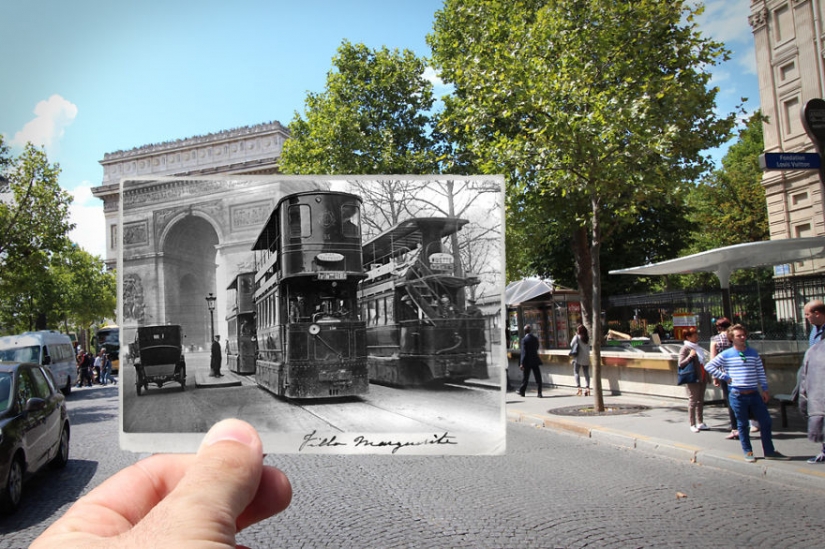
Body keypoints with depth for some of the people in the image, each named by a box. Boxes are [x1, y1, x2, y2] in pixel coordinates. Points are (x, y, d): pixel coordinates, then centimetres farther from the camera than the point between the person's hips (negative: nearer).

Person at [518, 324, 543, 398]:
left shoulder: (524, 340, -12)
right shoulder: (535, 339, 3)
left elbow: (523, 352, -16)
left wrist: (522, 363, -15)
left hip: (527, 361, -3)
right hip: (535, 361, 3)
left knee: (525, 377, 10)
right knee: (538, 377, 2)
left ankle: (522, 391, 23)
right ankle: (539, 393, -2)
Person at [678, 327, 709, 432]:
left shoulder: (698, 348, 16)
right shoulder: (685, 348, -9)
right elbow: (681, 364, -15)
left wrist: (706, 376, 20)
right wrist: (690, 356, -25)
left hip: (702, 378, 8)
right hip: (692, 379, -8)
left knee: (700, 401, 11)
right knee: (693, 401, -2)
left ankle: (700, 423, 18)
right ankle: (692, 424, 4)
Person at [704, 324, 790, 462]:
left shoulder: (753, 354, 7)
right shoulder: (726, 355, -3)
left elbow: (761, 372, 11)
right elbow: (708, 366, -3)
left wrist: (765, 389, 7)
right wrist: (725, 377, -6)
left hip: (754, 394, 3)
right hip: (738, 395, -3)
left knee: (766, 421, 5)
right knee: (742, 425, 6)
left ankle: (769, 451, 19)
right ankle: (748, 452, 19)